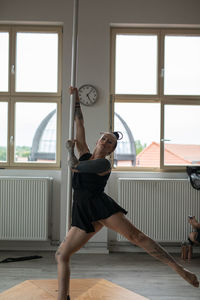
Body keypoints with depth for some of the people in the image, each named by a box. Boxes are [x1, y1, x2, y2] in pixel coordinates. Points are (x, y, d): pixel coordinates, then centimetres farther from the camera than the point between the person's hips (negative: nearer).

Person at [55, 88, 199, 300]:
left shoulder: (104, 164, -4)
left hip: (100, 205, -6)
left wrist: (70, 149, 11)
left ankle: (178, 269, -21)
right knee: (61, 255, 0)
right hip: (83, 214, 7)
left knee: (136, 236, -21)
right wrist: (76, 99, 18)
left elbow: (74, 167, -8)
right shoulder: (85, 154, 14)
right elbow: (79, 124, 16)